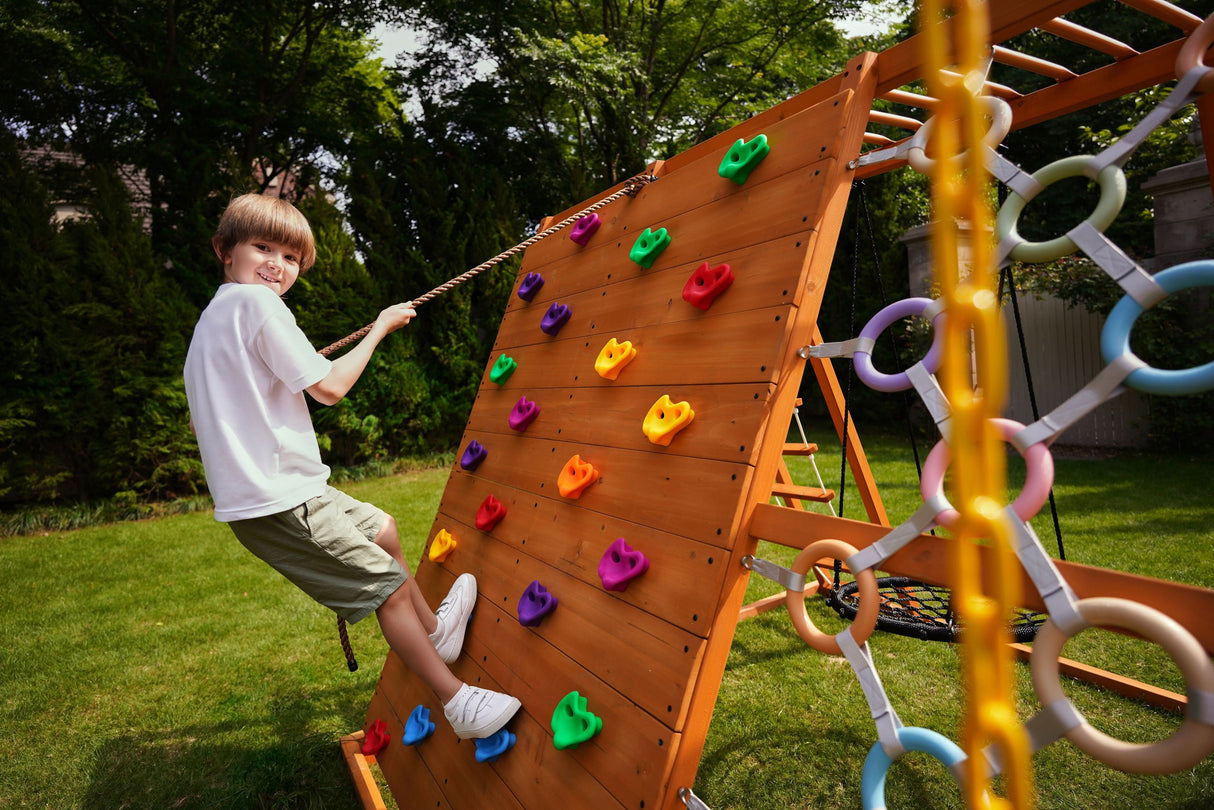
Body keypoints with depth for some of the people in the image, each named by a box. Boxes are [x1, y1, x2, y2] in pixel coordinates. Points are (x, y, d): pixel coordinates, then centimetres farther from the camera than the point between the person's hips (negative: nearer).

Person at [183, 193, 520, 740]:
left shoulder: (212, 317, 15)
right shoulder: (257, 302, -15)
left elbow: (200, 418, 20)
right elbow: (330, 387, -15)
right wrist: (379, 328, -1)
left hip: (256, 491, 10)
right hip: (277, 501, -10)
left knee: (381, 530, 24)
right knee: (390, 587, -3)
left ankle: (436, 631, 40)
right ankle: (458, 703, 9)